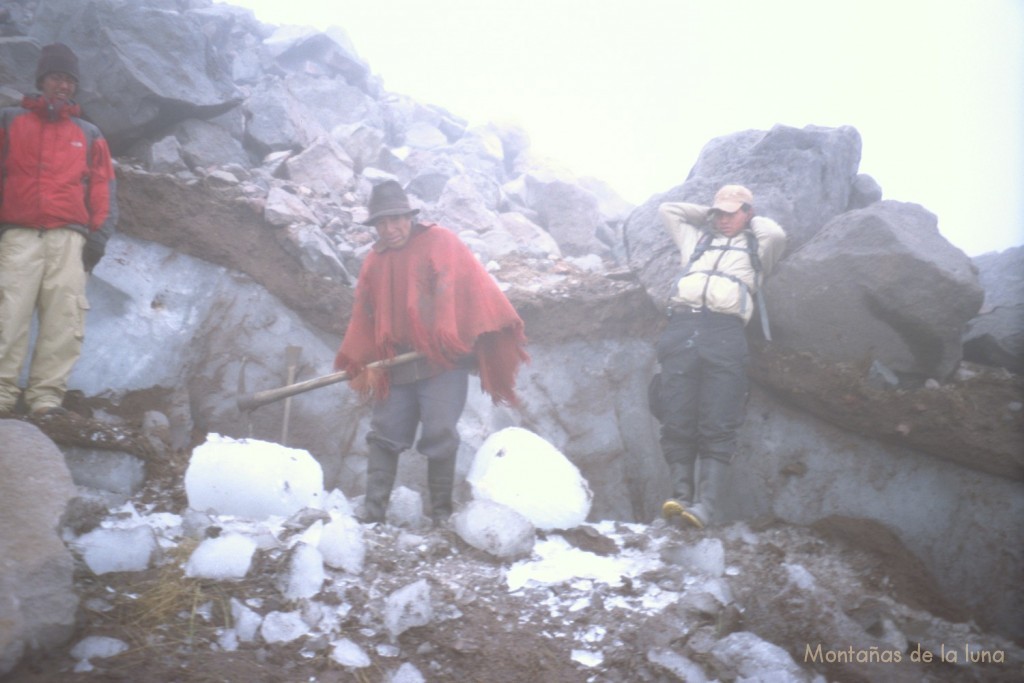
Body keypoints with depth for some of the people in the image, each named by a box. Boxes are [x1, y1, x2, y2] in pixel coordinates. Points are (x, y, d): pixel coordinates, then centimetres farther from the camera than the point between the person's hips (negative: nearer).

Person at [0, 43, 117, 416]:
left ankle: (46, 395, -7)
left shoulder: (89, 136, 18)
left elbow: (103, 189, 15)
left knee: (64, 320, -8)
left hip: (69, 238, 1)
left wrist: (98, 235, 3)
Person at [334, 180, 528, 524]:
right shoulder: (374, 261, 16)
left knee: (439, 435, -8)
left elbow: (469, 286, -9)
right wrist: (362, 362, 8)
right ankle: (372, 512, 9)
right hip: (396, 365, 5)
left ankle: (441, 512, 3)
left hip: (442, 360, -5)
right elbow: (364, 314, 18)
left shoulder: (439, 241, 0)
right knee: (384, 434, 4)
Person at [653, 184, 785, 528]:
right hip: (681, 327, 3)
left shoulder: (755, 246, 26)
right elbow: (667, 209, 40)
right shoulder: (697, 239, 35)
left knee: (717, 427, -14)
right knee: (676, 422, -11)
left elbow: (776, 234, 5)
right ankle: (681, 495, -12)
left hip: (725, 332, -3)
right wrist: (707, 214, 38)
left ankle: (705, 506, -22)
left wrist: (751, 222, 24)